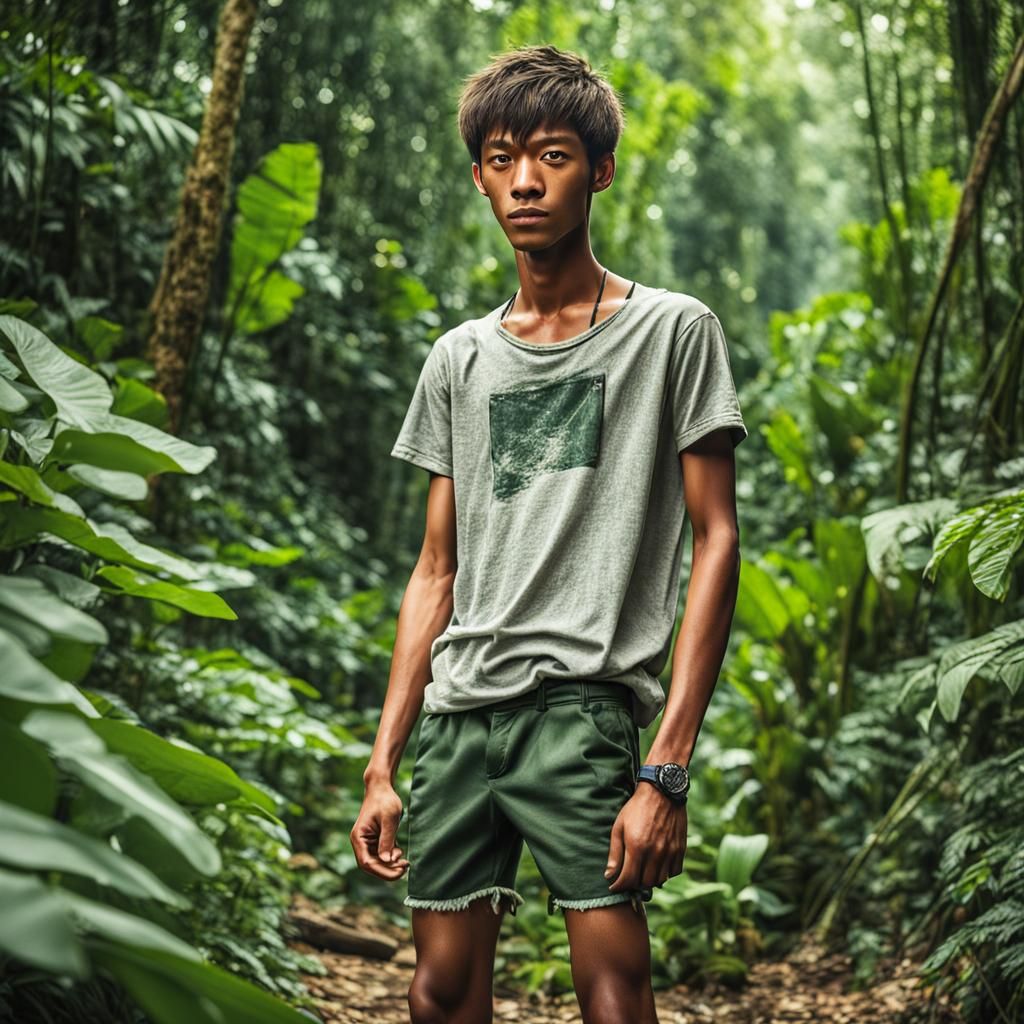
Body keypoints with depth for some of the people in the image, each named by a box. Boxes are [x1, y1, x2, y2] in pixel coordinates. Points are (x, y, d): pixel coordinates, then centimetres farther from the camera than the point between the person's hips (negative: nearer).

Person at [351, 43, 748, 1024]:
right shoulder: (458, 361, 16)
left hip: (585, 700, -4)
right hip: (457, 714, 5)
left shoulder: (672, 328, 3)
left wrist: (668, 767, -11)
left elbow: (715, 544, -3)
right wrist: (382, 765, 11)